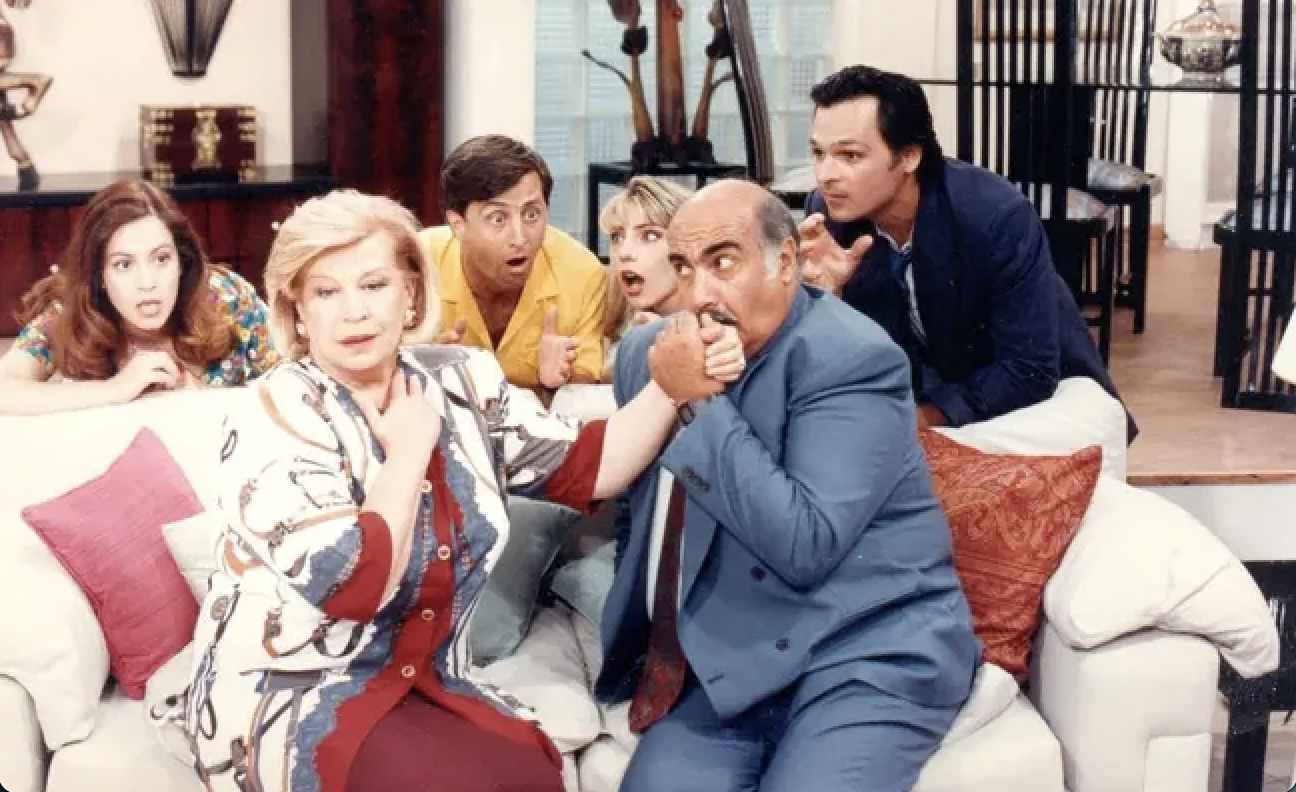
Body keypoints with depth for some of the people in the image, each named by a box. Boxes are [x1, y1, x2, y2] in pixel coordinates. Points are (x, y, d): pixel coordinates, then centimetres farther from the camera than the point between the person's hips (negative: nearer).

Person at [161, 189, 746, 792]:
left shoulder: (462, 382, 3)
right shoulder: (274, 418, -14)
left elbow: (584, 469, 5)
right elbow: (354, 586, -25)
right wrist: (410, 447, -16)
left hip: (425, 684, 5)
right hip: (289, 699, -5)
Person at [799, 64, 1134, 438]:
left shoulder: (998, 216, -29)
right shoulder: (826, 212, -18)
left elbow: (1029, 372, -28)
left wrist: (922, 418, -32)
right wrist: (824, 290, -32)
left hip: (1036, 395, -3)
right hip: (924, 389, 3)